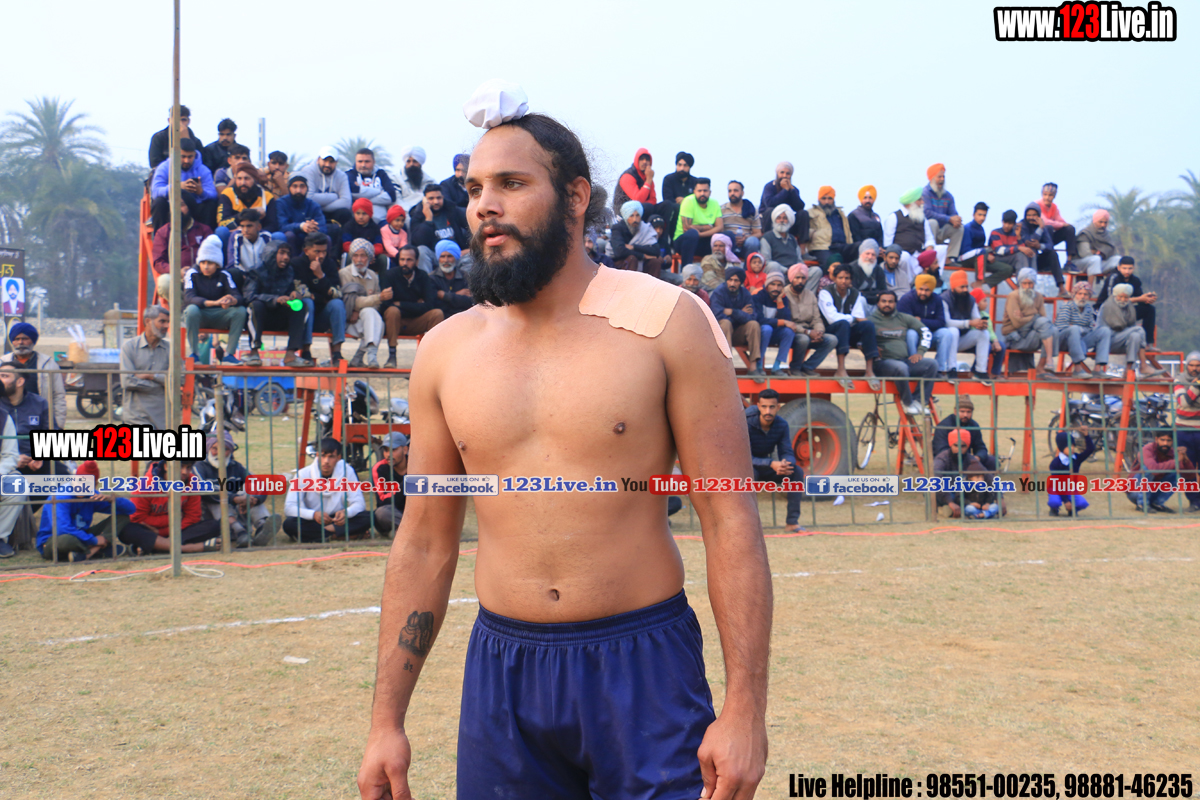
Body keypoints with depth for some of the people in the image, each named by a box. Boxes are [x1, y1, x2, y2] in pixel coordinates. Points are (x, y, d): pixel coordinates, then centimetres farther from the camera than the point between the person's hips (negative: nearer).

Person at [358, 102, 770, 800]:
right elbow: (425, 542, 9)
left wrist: (745, 709, -13)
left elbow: (732, 520, -7)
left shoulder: (665, 321, -6)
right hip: (502, 667, 3)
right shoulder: (445, 351, 4)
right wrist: (388, 721, 8)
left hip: (644, 666, -3)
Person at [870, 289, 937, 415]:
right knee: (901, 367, -38)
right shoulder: (871, 319, 6)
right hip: (883, 362, -5)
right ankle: (908, 403, -17)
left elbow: (925, 331, 20)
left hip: (905, 361, 5)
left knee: (932, 364, -15)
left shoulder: (904, 318, 18)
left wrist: (920, 352, 7)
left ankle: (921, 401, -18)